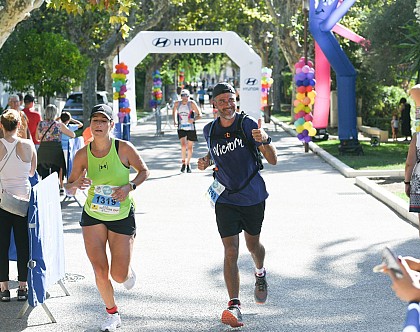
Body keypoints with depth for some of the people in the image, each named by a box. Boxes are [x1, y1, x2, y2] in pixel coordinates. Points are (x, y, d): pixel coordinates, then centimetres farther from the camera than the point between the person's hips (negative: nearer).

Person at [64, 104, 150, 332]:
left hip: (122, 216, -1)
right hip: (93, 216, 2)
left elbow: (144, 171, 0)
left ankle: (128, 272, 37)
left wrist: (130, 187, -19)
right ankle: (112, 314, 20)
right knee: (100, 271, -4)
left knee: (118, 275, -2)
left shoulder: (123, 148, -15)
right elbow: (69, 187, 0)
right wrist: (76, 184, -24)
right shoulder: (83, 154, -9)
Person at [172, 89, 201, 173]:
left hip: (191, 128, 0)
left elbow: (199, 115, -6)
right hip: (181, 128, 0)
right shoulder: (177, 104, -1)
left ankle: (188, 164, 27)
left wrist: (193, 119, -25)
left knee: (189, 147, 8)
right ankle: (183, 162, -1)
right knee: (183, 145, -19)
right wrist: (175, 120, 10)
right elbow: (174, 111, 22)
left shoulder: (191, 103, -8)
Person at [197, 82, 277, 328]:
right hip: (225, 199, 1)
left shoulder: (248, 125, -12)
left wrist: (265, 140, -35)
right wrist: (206, 161, 1)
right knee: (231, 251, -9)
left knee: (253, 244, 17)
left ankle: (260, 273, 51)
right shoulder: (209, 130, -1)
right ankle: (234, 305, -11)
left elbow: (273, 160, -16)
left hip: (253, 197, -1)